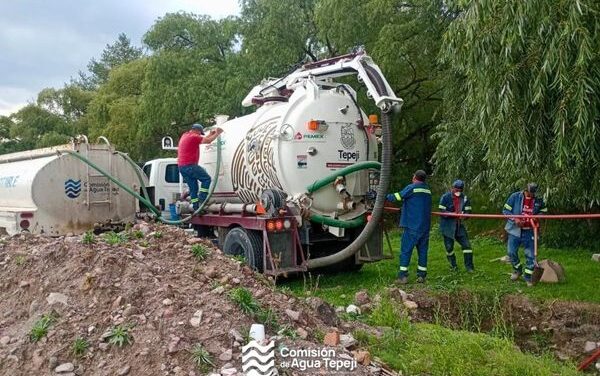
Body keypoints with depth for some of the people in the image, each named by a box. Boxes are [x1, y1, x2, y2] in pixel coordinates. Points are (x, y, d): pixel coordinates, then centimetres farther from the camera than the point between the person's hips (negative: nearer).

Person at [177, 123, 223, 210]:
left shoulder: (185, 135, 21)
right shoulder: (193, 137, -9)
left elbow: (203, 139, 29)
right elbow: (208, 141, -10)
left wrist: (210, 134, 29)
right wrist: (217, 133, 3)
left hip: (181, 166, 10)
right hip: (189, 165, -10)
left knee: (193, 188, 11)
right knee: (206, 179, -4)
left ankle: (196, 208, 9)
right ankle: (201, 200, -10)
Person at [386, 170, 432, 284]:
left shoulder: (412, 187, -7)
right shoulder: (427, 190, 14)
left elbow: (398, 197, -5)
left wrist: (386, 196, 11)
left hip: (412, 226, -6)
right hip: (425, 226, 6)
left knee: (405, 250, -3)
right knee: (422, 250, 10)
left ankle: (403, 276, -5)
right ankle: (421, 276, 12)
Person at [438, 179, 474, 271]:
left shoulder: (464, 198, 2)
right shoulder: (445, 197, -9)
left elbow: (468, 211, 2)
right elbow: (442, 212, -14)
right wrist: (454, 214, -26)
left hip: (459, 226, 3)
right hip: (448, 226, -3)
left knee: (466, 244, -2)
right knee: (449, 246, 6)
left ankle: (469, 266, 8)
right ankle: (453, 265, 25)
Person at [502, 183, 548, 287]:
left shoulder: (539, 200, -1)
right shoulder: (515, 196, -7)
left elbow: (544, 211, 14)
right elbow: (505, 210, -4)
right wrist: (515, 219, -18)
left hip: (529, 231, 1)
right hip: (515, 230, 0)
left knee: (530, 255, 3)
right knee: (512, 252, 4)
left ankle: (528, 276, 17)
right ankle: (517, 270, 30)